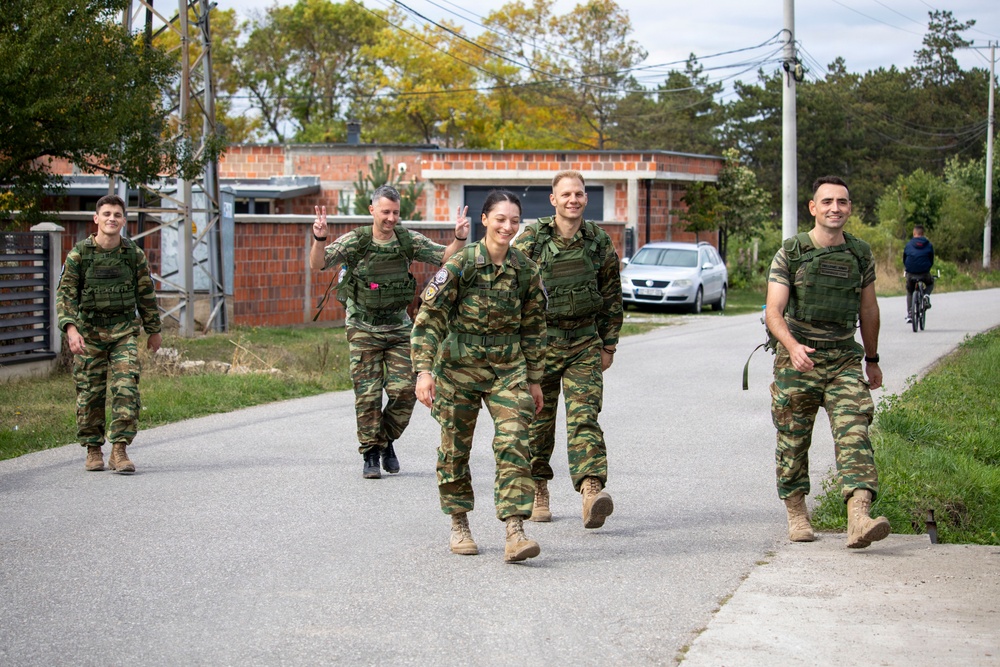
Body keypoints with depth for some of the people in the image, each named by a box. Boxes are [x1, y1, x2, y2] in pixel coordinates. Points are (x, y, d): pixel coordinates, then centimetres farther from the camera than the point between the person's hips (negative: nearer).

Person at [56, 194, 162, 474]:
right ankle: (93, 451, 18)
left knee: (126, 388, -12)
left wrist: (154, 330, 15)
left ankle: (119, 451, -9)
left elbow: (146, 294, 10)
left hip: (125, 330, 1)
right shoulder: (79, 254, -5)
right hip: (89, 332, -1)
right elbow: (65, 294, -8)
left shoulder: (134, 254, 1)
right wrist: (71, 328, -23)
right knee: (90, 393, 4)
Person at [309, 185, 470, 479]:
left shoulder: (408, 240, -3)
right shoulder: (355, 241, -11)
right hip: (363, 330, -2)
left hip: (399, 327, 2)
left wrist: (459, 239, -25)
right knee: (368, 394, -2)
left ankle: (386, 440, 20)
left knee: (405, 390, -3)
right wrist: (319, 239, -41)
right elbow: (317, 264, -20)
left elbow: (445, 257, -4)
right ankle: (371, 454, 10)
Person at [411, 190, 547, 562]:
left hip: (508, 368, 2)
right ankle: (459, 526, 26)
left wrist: (534, 379, 13)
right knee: (455, 448, 8)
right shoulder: (461, 265, -10)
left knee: (513, 444, -12)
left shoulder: (526, 271, 2)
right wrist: (424, 369, -21)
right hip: (459, 367, -2)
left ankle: (515, 533, -15)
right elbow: (429, 318, -12)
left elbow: (533, 327, 12)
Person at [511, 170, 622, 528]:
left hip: (585, 341, 1)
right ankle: (537, 490, 24)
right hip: (540, 340, -1)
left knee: (584, 415, -12)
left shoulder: (599, 241, 3)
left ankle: (592, 489, -23)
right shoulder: (531, 239, -4)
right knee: (538, 418, 8)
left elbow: (612, 296, 11)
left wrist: (608, 345, 10)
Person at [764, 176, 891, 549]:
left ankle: (859, 520, -26)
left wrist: (872, 360, 24)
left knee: (854, 434, -15)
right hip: (797, 359, -1)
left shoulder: (860, 255, 6)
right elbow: (774, 312, -12)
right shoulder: (790, 254, -4)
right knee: (793, 440, 6)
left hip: (844, 360, 1)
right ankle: (796, 513, 26)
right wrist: (793, 347, -30)